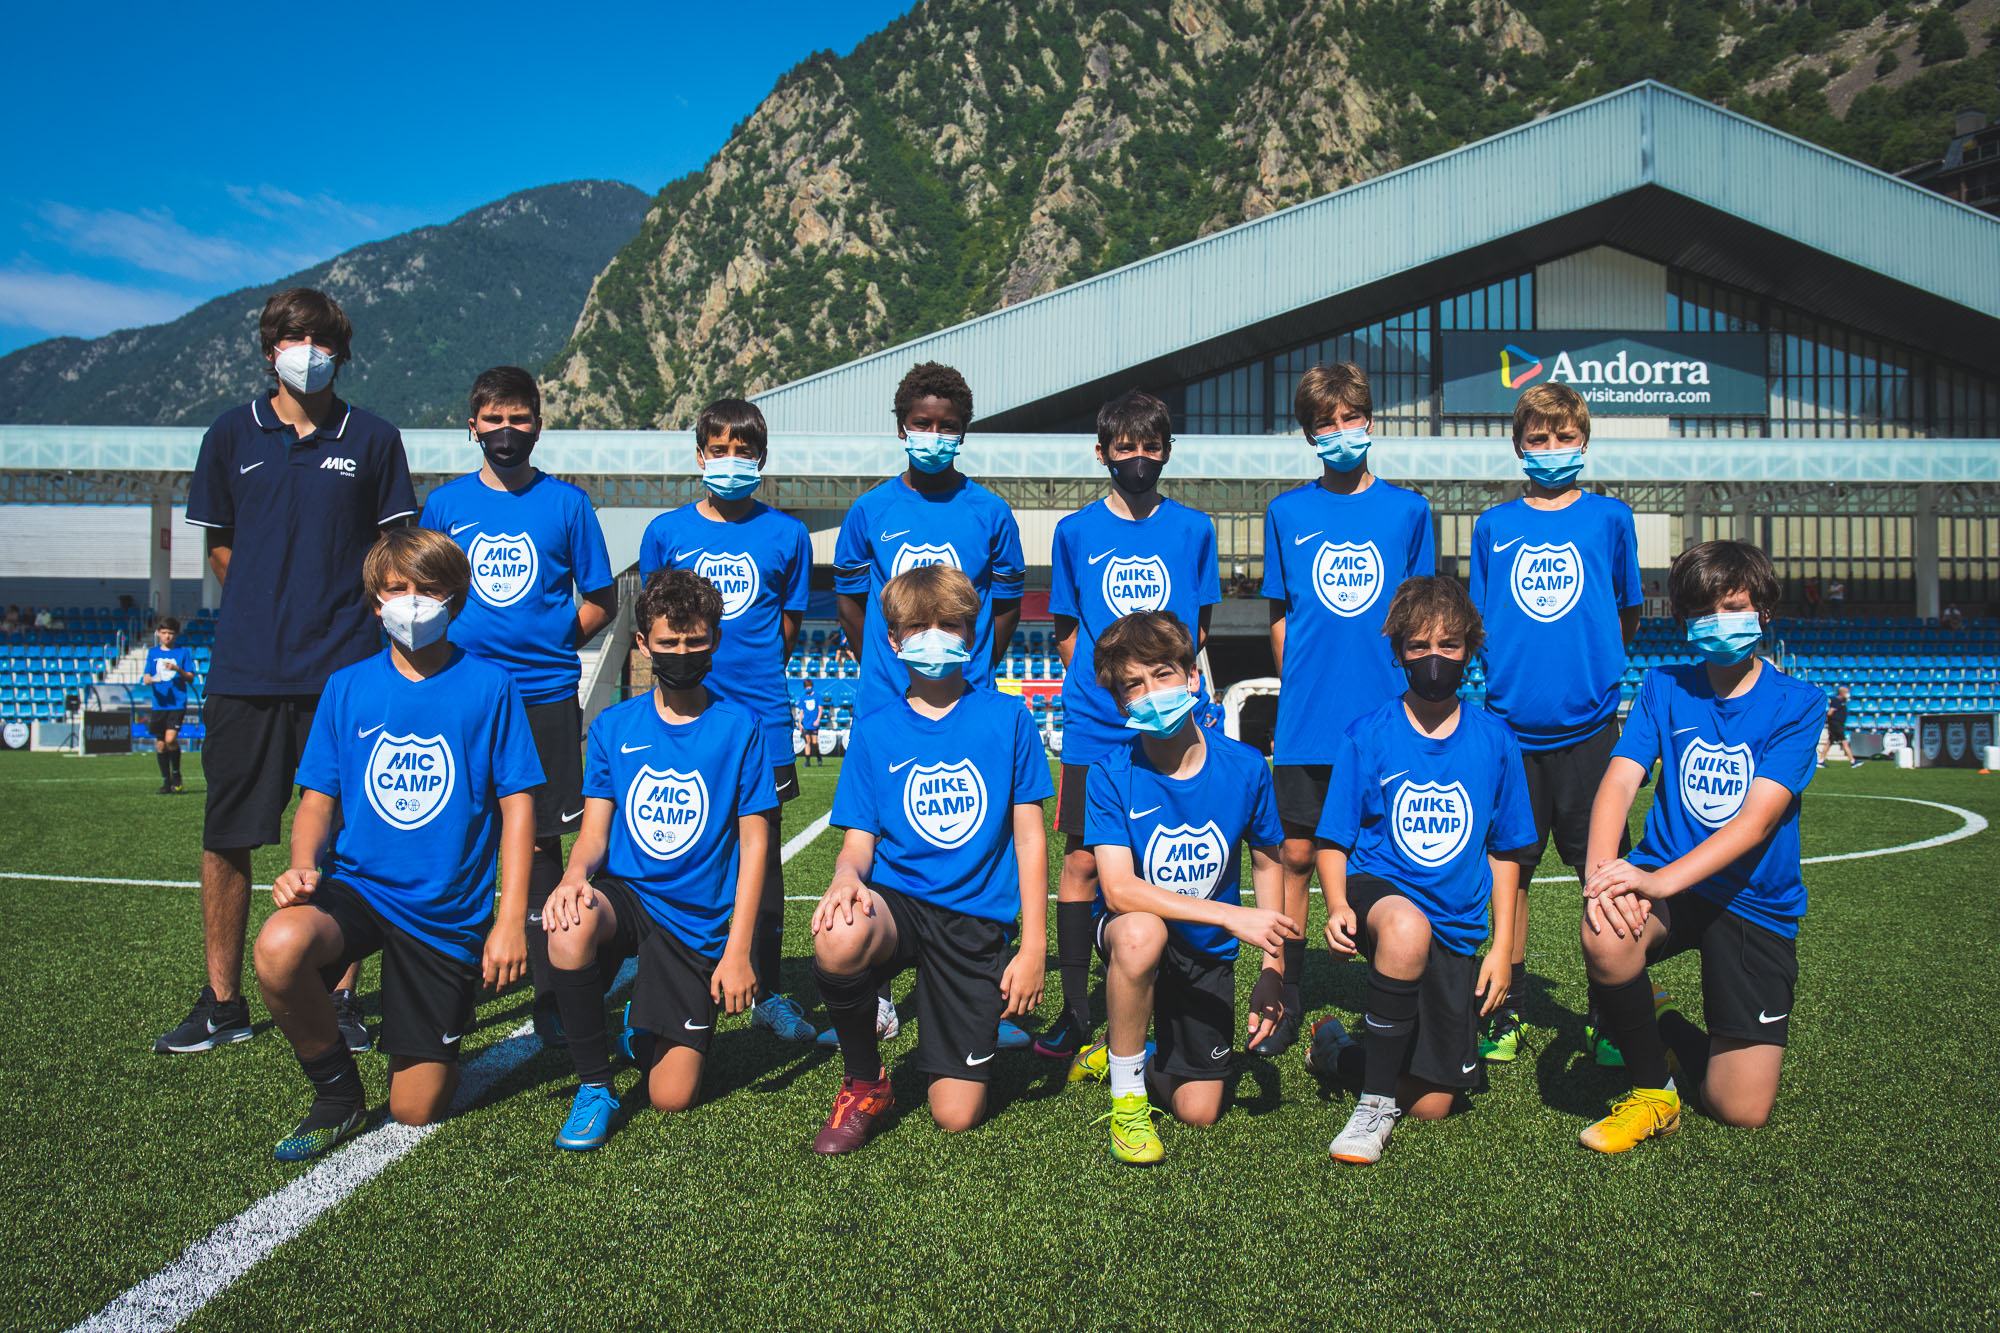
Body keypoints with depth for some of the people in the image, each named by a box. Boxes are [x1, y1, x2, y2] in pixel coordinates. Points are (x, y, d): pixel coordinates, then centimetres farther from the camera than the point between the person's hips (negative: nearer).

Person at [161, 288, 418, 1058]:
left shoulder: (372, 440, 5)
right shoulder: (232, 436, 8)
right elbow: (219, 547, 14)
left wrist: (345, 613, 3)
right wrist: (269, 611, 10)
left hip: (345, 669, -1)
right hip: (244, 671, 2)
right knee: (226, 838, 5)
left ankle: (342, 998, 15)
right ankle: (222, 1002, 18)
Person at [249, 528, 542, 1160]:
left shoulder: (489, 685, -4)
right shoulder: (347, 687, 4)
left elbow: (517, 803, -4)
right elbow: (318, 799, 6)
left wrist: (510, 919, -11)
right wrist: (303, 867, -15)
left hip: (448, 912, -2)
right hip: (356, 887, 2)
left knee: (416, 1109, 0)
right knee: (279, 948, -34)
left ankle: (437, 1050, 39)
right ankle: (337, 1092, -5)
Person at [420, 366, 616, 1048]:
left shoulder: (567, 503, 4)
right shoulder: (446, 503, 8)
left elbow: (602, 601, 9)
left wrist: (553, 644, -2)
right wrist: (455, 648, 2)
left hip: (546, 698, -1)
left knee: (541, 841, 2)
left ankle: (549, 996, 11)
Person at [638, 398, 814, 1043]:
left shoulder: (785, 534, 5)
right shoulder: (666, 531, 5)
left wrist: (755, 675, 6)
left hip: (761, 714, 0)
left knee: (764, 855, 7)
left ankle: (771, 994, 20)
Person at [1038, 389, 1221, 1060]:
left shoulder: (1193, 528, 7)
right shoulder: (1076, 532, 5)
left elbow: (1199, 624, 14)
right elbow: (1067, 631, 10)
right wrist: (1099, 684, 1)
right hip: (1095, 724, 0)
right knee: (1083, 860, -1)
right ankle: (1075, 1012, 9)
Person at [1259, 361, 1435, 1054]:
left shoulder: (1407, 509, 6)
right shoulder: (1287, 512, 7)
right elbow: (1280, 617, 10)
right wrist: (1295, 692, 4)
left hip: (1388, 714, 0)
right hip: (1308, 719, 0)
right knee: (1298, 855, 5)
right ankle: (1286, 1002, 18)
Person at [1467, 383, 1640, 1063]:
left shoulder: (1609, 517, 6)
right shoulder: (1494, 526, 8)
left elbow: (1628, 615, 15)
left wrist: (1591, 670, 11)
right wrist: (1517, 669, 3)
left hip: (1587, 725, -1)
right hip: (1510, 725, 1)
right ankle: (1506, 1011, 19)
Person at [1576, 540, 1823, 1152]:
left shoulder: (1797, 703, -6)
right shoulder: (1664, 687, 1)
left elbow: (1756, 819, -19)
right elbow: (1618, 782, -11)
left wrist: (1661, 879, -34)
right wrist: (1602, 870, -32)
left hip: (1756, 901, -1)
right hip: (1666, 879, 1)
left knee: (1743, 1110, -8)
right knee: (1606, 935, -36)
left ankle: (1672, 1030, 28)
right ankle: (1652, 1087, -7)